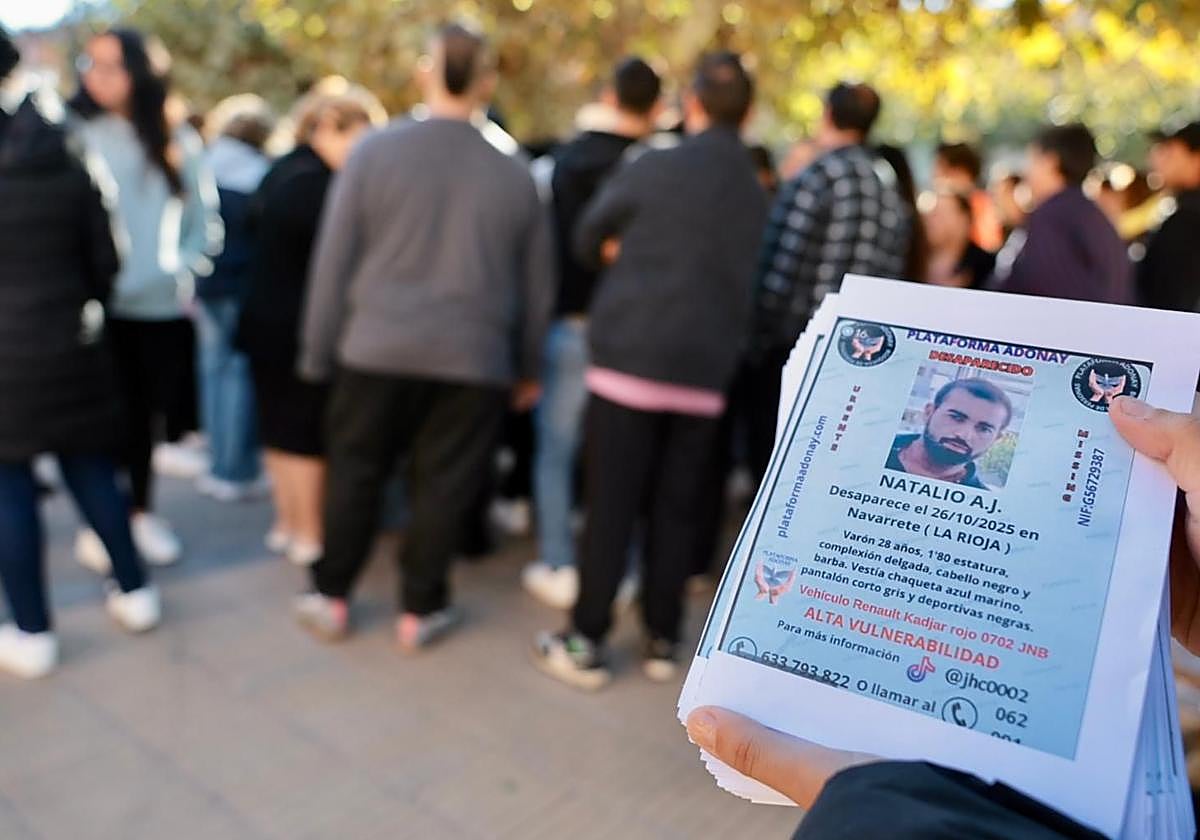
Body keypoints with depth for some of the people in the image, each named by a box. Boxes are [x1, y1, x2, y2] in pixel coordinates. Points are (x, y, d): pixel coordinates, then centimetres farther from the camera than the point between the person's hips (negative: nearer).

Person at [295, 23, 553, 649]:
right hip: (474, 360, 0)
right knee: (442, 487, 10)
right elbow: (536, 286, 7)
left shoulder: (375, 151, -2)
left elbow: (333, 261, -2)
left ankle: (330, 598, 27)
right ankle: (420, 610, 21)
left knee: (355, 474, 15)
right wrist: (529, 367, 18)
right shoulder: (514, 174, 1)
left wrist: (318, 352, 7)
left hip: (376, 349, 0)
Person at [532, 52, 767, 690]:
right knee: (676, 511, 10)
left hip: (630, 358, -4)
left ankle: (585, 644, 8)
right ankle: (662, 642, 19)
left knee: (612, 507, 1)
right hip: (705, 371, 4)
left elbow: (587, 241, 8)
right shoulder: (758, 195, 8)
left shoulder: (653, 169, -3)